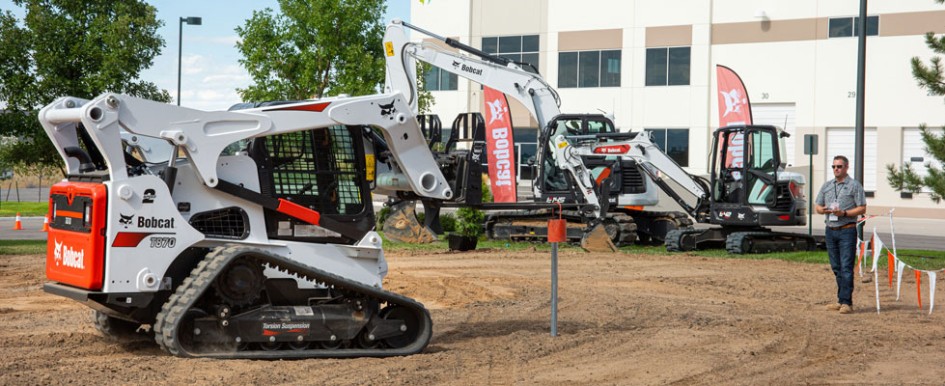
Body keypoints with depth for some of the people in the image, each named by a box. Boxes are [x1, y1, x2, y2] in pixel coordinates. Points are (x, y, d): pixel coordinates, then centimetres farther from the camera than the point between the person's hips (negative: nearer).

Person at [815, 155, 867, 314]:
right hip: (830, 230, 6)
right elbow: (818, 207, 17)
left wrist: (844, 213, -17)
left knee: (846, 267, -9)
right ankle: (841, 300, 14)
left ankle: (846, 302, -9)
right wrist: (824, 210, -6)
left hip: (847, 230, -5)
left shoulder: (854, 185, 0)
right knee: (836, 267, 8)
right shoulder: (826, 186, 15)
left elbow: (862, 209, -4)